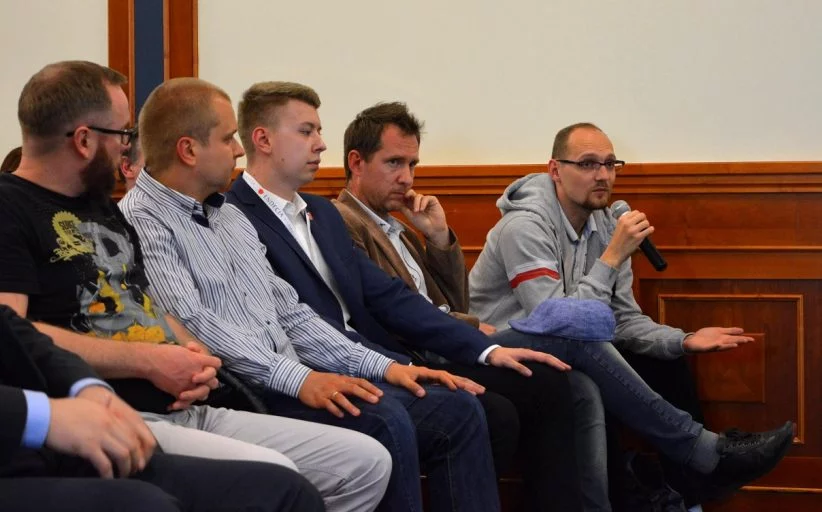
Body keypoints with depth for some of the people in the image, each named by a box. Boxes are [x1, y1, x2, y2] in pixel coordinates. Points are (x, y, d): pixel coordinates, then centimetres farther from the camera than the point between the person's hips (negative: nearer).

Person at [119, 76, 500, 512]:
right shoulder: (143, 220, -6)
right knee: (383, 421, -30)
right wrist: (299, 380, -25)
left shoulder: (231, 217, 22)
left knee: (456, 408, -3)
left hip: (292, 377, 9)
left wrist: (381, 366, 9)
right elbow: (192, 325, -19)